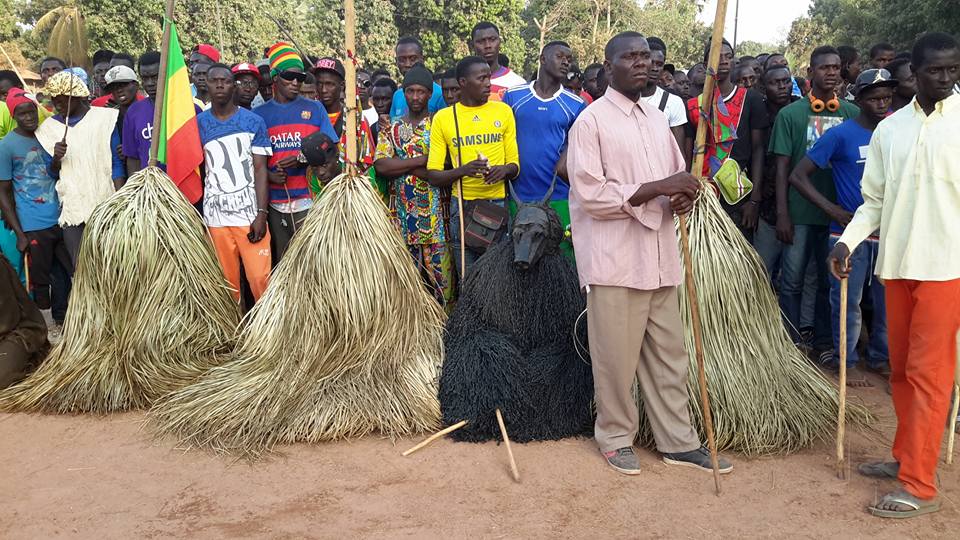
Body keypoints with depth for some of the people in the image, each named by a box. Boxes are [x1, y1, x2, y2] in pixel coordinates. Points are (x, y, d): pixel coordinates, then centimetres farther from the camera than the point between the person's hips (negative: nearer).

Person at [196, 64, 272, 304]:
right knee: (227, 281, 5)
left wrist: (261, 213, -9)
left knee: (260, 278, -6)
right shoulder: (199, 124, 7)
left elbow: (260, 170, 0)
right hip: (216, 216, 2)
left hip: (250, 213, -1)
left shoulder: (253, 122, 3)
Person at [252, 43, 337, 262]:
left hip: (309, 198, -1)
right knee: (282, 262, 8)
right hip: (275, 201, 2)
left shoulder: (315, 109, 7)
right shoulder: (259, 114, 9)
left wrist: (302, 160, -14)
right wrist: (268, 175, -10)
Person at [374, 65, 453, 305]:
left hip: (436, 213, -3)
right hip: (402, 213, 3)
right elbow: (381, 166, -5)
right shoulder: (392, 130, 11)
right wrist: (422, 160, -12)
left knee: (440, 272, -3)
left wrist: (402, 165, -9)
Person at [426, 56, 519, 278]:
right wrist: (463, 170, -19)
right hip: (462, 207, -1)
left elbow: (514, 164, 11)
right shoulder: (443, 118, 3)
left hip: (497, 204, 1)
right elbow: (433, 176, 0)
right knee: (468, 281, 2)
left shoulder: (503, 111, 7)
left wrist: (505, 170, -12)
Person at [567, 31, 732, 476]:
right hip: (615, 259, -6)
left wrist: (684, 195, -2)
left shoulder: (657, 119, 15)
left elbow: (677, 175, 22)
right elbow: (591, 195, -15)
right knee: (617, 357, 4)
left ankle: (679, 441, 24)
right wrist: (657, 189, -19)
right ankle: (615, 437, 23)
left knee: (669, 354, 12)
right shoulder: (592, 121, -8)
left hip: (659, 257, 7)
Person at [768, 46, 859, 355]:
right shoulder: (791, 114, 0)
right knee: (792, 280, 3)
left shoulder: (852, 114, 6)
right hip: (800, 212, -2)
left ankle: (825, 341, 22)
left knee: (831, 280, 10)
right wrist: (782, 214, -8)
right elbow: (782, 167, -2)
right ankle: (792, 342, 15)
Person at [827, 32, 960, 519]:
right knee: (900, 369, 13)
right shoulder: (889, 128, 9)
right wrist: (848, 241, -4)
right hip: (896, 262, 5)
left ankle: (919, 487, 3)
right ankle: (906, 457, 28)